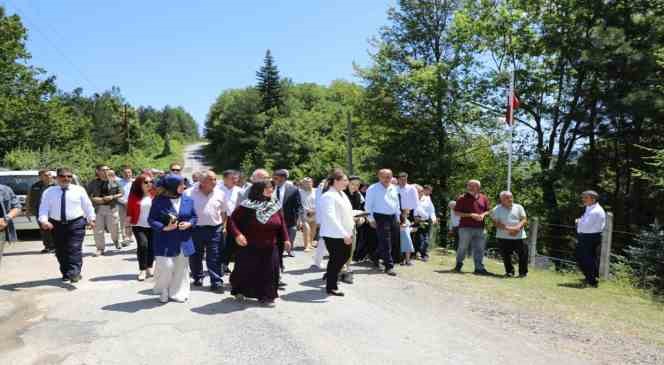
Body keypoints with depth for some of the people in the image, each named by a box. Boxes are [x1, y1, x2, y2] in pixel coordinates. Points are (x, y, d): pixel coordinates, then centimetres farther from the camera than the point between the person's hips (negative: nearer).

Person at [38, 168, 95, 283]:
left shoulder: (79, 190, 4)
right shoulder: (49, 192, 5)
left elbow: (87, 205, 9)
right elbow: (44, 208, 0)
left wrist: (91, 219, 8)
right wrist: (44, 220, -16)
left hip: (76, 224, -2)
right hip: (57, 224, 3)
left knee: (74, 250, -12)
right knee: (60, 251, 9)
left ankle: (74, 273, -16)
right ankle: (65, 273, 24)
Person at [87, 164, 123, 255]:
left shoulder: (113, 182, 4)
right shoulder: (93, 183, 2)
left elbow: (121, 193, 7)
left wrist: (112, 197, -9)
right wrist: (95, 199, -15)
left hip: (112, 207, 0)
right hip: (98, 208, 0)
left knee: (113, 227, 5)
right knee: (98, 229, 1)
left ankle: (116, 240, 37)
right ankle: (100, 249, 13)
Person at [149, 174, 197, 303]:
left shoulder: (188, 200, 1)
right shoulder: (159, 201, -8)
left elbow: (194, 216, 9)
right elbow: (151, 220, -7)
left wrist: (189, 224, -12)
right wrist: (165, 228, -21)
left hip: (183, 241, 4)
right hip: (165, 241, -4)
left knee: (181, 268, 10)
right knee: (165, 266, -7)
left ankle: (178, 293, 25)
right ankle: (164, 292, 19)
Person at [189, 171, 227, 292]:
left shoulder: (220, 194, 3)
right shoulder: (190, 193, -4)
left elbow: (223, 212, 11)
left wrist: (221, 225, 5)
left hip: (215, 229, 0)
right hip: (195, 229, 0)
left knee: (215, 258, 0)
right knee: (195, 257, 12)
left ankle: (217, 282, 6)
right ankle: (198, 277, 32)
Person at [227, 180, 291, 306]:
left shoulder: (275, 206, 2)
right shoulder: (246, 206, -13)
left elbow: (282, 224, 10)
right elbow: (232, 220, -11)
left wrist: (285, 239, 4)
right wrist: (237, 234, -23)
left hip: (269, 249, 4)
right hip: (249, 248, -3)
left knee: (269, 272, 5)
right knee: (245, 271, 9)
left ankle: (266, 296, 19)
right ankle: (239, 291, 35)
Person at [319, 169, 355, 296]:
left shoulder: (342, 194, 11)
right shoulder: (329, 196, -17)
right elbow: (331, 218, -26)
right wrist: (344, 234, -29)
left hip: (345, 234, 9)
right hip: (334, 235, -9)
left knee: (345, 256, 18)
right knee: (335, 259, 1)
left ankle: (330, 276, 39)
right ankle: (331, 287, 18)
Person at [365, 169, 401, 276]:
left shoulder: (394, 189, 13)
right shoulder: (373, 189, -5)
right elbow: (368, 205, -4)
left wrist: (398, 217, 16)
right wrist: (371, 219, -8)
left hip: (393, 217, 7)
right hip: (381, 218, -6)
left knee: (395, 242, 9)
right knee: (385, 243, -7)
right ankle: (389, 266, 0)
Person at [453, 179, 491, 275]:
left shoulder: (484, 198, 9)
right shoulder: (462, 198, -3)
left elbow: (488, 210, 17)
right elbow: (456, 212, -6)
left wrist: (483, 214, -6)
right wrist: (470, 215, -14)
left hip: (480, 228, 3)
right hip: (466, 227, -3)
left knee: (479, 249, 5)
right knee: (463, 247, 5)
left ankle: (479, 268, 13)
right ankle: (458, 264, 25)